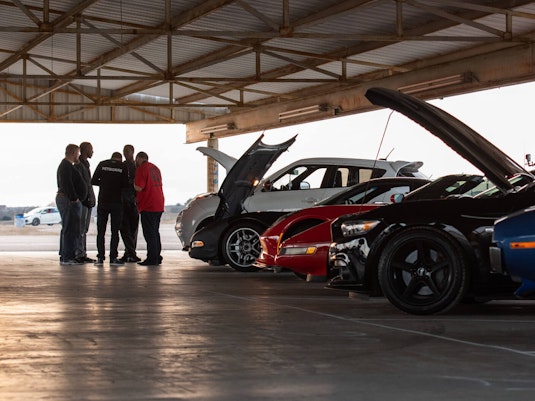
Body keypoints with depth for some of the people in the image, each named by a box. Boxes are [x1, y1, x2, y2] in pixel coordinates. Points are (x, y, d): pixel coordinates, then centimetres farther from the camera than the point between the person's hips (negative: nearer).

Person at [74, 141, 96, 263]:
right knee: (81, 229, -8)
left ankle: (83, 254, 13)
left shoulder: (85, 164, 20)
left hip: (88, 201, 10)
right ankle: (80, 254, -8)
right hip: (83, 200, -10)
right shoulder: (78, 164, -11)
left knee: (84, 229, 10)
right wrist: (85, 198, -21)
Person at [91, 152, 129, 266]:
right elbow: (125, 185, -2)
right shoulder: (123, 167, -3)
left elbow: (93, 181, 2)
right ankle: (113, 258, 0)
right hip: (117, 202, -1)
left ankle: (100, 257, 3)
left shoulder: (102, 164, 2)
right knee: (115, 231, 3)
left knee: (101, 231, 6)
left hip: (102, 202, 1)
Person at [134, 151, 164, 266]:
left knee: (149, 233, -6)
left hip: (148, 206, -9)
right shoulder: (155, 168, 17)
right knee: (155, 232, 15)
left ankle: (152, 258, -7)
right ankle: (157, 257, 17)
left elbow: (139, 188, -19)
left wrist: (134, 183, 2)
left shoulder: (141, 168, -10)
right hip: (159, 205, 9)